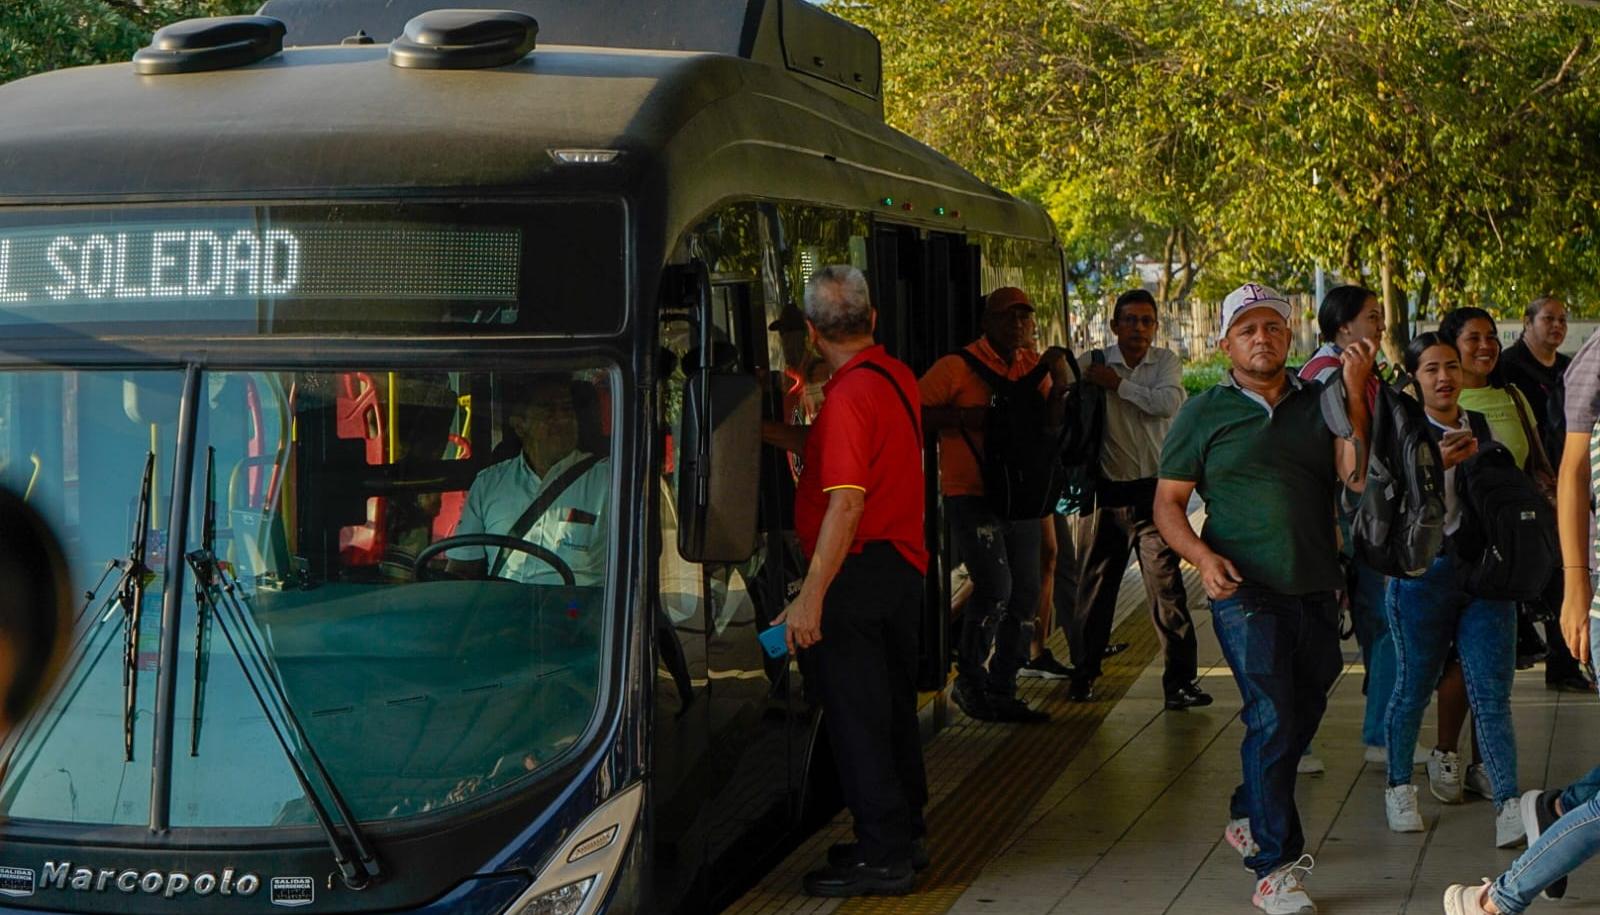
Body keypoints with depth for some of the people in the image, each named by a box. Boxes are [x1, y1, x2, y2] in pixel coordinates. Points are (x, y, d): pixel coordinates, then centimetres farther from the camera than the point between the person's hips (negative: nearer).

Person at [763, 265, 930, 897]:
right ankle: (905, 837, 30)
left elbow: (847, 503, -26)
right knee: (893, 705, 19)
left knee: (856, 715, -2)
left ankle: (883, 857, 3)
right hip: (903, 564, 9)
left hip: (858, 573, -9)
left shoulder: (850, 395, -20)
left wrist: (811, 597, -28)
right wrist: (767, 431, 18)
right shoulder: (897, 377, 8)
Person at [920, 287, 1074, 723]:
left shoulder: (1033, 366, 12)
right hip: (971, 495, -7)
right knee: (995, 588, -17)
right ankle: (969, 680, 4)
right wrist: (965, 417, -22)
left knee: (1024, 595, 8)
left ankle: (1001, 692, 20)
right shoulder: (958, 366, -8)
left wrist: (1059, 383, -5)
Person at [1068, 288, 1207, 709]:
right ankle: (1083, 672, 23)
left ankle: (1179, 680, -3)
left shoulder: (1166, 362, 4)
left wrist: (1118, 384, -14)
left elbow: (1168, 403, -14)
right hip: (1107, 490, 0)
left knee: (1167, 584, -6)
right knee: (1095, 584, 9)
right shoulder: (1094, 364, 1)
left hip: (1155, 489, 0)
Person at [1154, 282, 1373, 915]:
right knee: (1273, 717, -12)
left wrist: (1355, 392, -14)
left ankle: (1248, 818, 39)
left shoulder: (1319, 403, 6)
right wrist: (1203, 556, -16)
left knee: (1303, 713, 16)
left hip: (1316, 590, 4)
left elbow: (1357, 477, -8)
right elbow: (1168, 504, 2)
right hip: (1247, 592, -4)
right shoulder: (1204, 414, 1)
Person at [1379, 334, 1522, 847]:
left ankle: (1509, 805, -9)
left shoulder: (1480, 427, 12)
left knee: (1492, 694, -4)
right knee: (1413, 687, 6)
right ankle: (1399, 787, 26)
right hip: (1424, 572, -4)